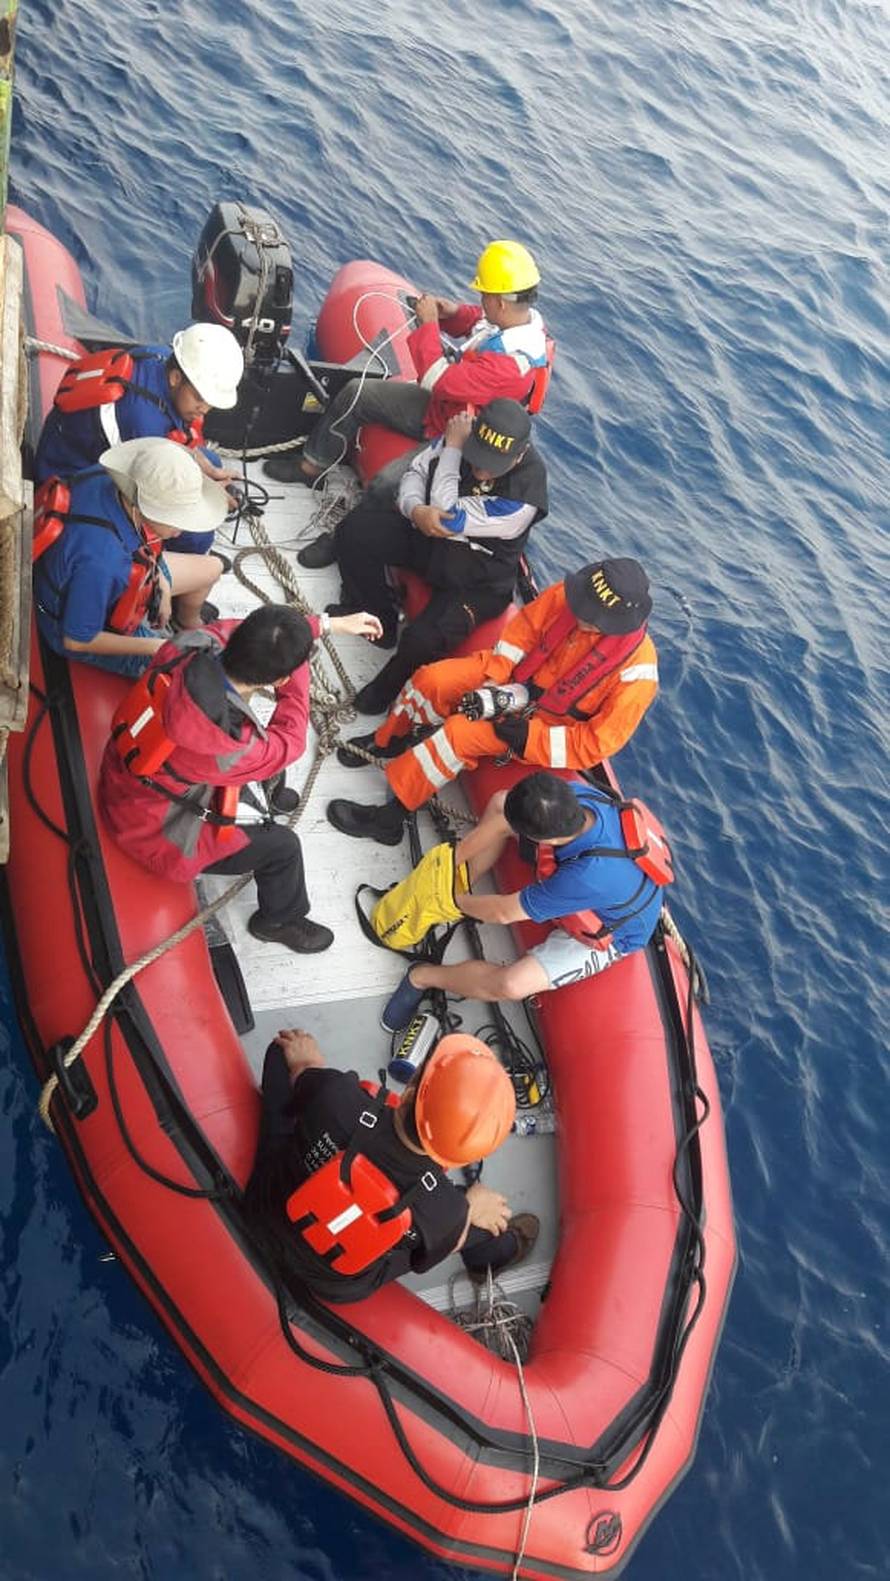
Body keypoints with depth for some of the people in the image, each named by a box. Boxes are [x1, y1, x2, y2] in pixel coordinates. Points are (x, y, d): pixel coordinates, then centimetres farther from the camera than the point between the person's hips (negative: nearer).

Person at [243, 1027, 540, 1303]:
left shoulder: (337, 1098, -37)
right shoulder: (445, 1212, -36)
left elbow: (302, 1073, -11)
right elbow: (429, 1253, -11)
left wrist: (308, 1061, 13)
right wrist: (470, 1209, 7)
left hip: (264, 1212, 1)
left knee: (284, 1049, 13)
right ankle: (496, 1252, 52)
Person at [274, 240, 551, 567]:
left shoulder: (511, 364, -38)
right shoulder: (524, 316, -11)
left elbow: (439, 381, -36)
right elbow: (478, 321, 12)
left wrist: (429, 323, -24)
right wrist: (453, 312, -10)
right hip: (441, 406, 10)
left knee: (385, 487, -29)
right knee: (355, 393, 9)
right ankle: (311, 467, 28)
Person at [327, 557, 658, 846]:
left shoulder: (636, 671, -31)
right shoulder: (567, 595, -20)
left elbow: (598, 742, -25)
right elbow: (523, 629, -5)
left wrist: (527, 738, -27)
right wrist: (493, 686, -13)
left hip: (549, 722, -5)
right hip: (518, 676, 5)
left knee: (458, 732, -23)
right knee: (432, 679, -11)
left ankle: (392, 816, -10)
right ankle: (386, 740, 17)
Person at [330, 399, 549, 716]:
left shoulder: (524, 495, -33)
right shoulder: (462, 433, -16)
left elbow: (450, 517, -30)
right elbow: (417, 470, -2)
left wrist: (452, 449, -27)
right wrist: (416, 509, -24)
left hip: (476, 580, -6)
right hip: (427, 535, 6)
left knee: (423, 640, -29)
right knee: (355, 529, -12)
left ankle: (390, 686, 7)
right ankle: (377, 613, 12)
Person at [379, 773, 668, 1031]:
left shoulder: (588, 876, -47)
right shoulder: (573, 793, -31)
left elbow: (504, 912, -29)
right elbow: (501, 822, -11)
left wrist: (454, 901, -12)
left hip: (607, 934, -7)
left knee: (512, 984, -23)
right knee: (500, 802, -2)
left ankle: (422, 977, 1)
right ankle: (460, 883, 12)